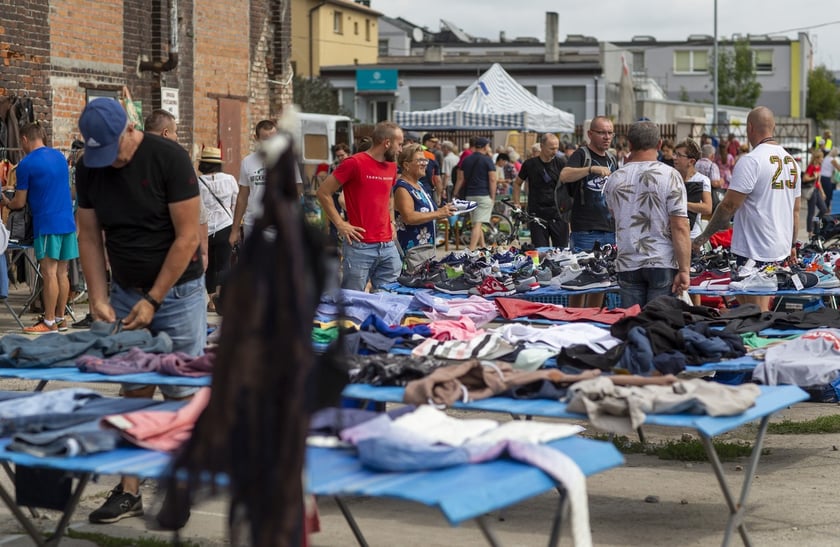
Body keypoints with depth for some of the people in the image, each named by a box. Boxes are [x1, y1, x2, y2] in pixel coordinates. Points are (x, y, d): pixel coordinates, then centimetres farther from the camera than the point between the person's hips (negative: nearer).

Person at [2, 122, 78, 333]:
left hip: (47, 224, -7)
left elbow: (19, 203, -5)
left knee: (49, 273, -4)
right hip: (67, 221, 7)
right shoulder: (60, 157, 12)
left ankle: (49, 322, -1)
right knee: (61, 272, 10)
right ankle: (60, 318, 15)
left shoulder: (26, 164, -9)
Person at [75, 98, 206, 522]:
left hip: (177, 291, -4)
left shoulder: (169, 158, -17)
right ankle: (129, 492, 9)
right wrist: (99, 297, -6)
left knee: (181, 393, -2)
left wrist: (154, 300, -16)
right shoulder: (88, 168, -2)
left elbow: (187, 237, -16)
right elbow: (89, 235, 4)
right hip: (125, 293, 4)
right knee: (134, 391, 5)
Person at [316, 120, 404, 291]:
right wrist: (340, 224, -10)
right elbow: (323, 193, -7)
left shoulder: (392, 166, 12)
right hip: (360, 246, -7)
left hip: (388, 245, 7)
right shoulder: (355, 163, -9)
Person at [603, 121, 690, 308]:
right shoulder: (670, 176, -8)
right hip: (663, 264, -3)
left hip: (627, 265, 3)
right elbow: (680, 227, -13)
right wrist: (684, 270, -11)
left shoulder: (614, 179, 4)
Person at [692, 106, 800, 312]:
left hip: (754, 250, -8)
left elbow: (729, 205, -16)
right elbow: (796, 209, 17)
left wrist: (704, 236, -8)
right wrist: (792, 244, 25)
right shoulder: (791, 161, 11)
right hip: (781, 249, 8)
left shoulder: (751, 161, -15)